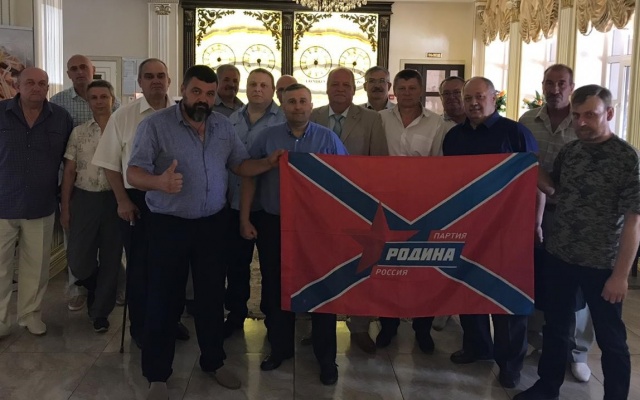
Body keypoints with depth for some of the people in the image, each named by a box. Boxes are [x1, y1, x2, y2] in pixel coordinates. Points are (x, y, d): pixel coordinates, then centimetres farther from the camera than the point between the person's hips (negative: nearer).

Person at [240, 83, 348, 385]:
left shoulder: (328, 139, 0)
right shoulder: (267, 138, 4)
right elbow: (249, 177, 4)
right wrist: (244, 218, -1)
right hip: (273, 224, 2)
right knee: (275, 289, 12)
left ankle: (326, 357, 17)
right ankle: (279, 347, 30)